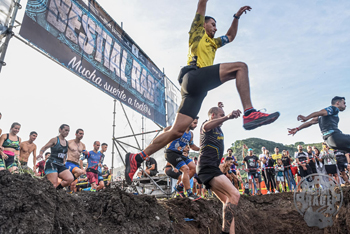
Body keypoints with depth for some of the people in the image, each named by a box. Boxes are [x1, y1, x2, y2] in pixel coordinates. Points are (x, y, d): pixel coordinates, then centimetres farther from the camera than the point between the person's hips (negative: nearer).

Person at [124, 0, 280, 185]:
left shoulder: (212, 42, 40)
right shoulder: (197, 33, 20)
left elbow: (230, 36, 50)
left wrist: (236, 16, 41)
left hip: (197, 89, 8)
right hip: (194, 76, -8)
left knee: (177, 131, -4)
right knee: (240, 67, -13)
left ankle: (137, 158, -2)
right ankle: (249, 113, -28)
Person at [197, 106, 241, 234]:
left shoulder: (218, 129, 22)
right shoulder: (208, 124, -6)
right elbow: (206, 126, -34)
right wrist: (227, 117, -48)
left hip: (212, 168, 11)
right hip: (207, 167, -11)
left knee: (228, 201, 10)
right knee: (234, 195, -23)